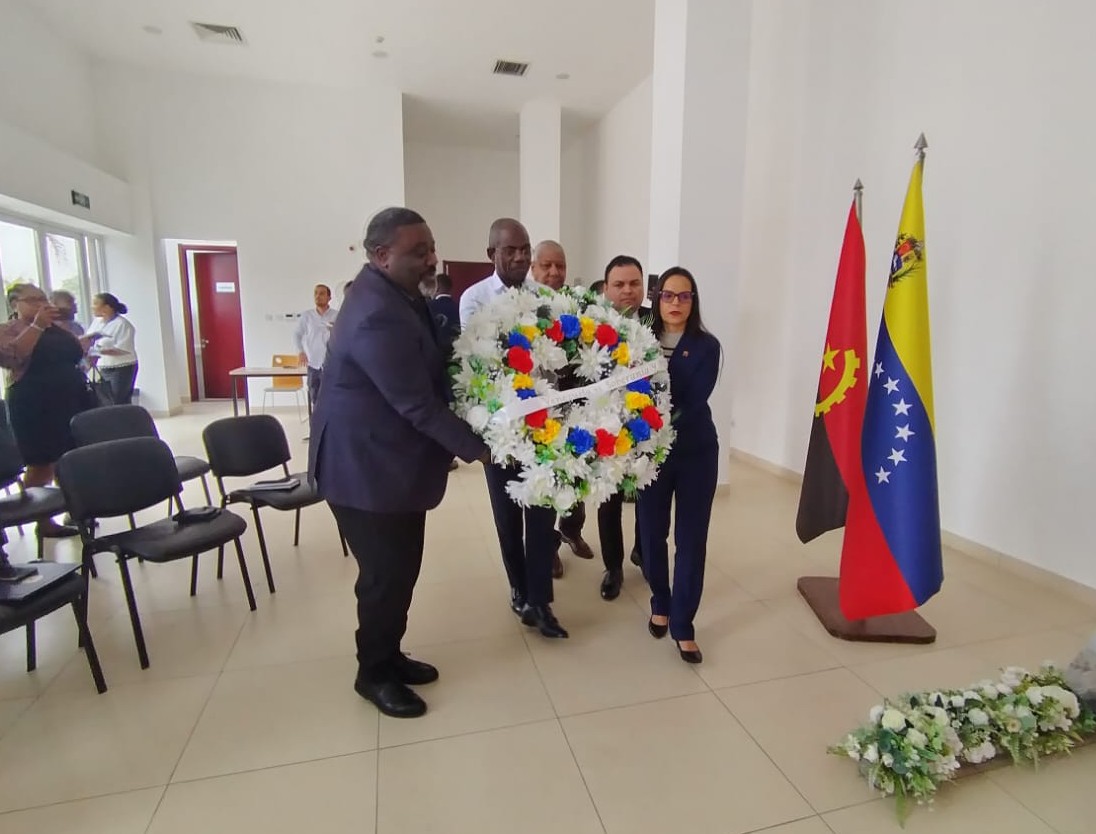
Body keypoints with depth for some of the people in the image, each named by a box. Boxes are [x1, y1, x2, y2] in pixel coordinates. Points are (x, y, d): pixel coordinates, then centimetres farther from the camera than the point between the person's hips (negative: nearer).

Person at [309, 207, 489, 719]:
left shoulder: (396, 295, 7)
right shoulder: (378, 316, -26)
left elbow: (430, 374, 11)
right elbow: (418, 405, -26)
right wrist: (475, 447, -18)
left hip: (394, 461, 10)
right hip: (367, 467, -10)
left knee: (401, 567, 18)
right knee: (386, 574, 6)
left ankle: (389, 656, 38)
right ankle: (374, 674, 29)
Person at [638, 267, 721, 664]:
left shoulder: (707, 346, -3)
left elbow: (694, 401, -14)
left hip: (696, 452, -1)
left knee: (691, 538, 4)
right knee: (652, 532, 9)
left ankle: (683, 625, 18)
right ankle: (660, 605, 34)